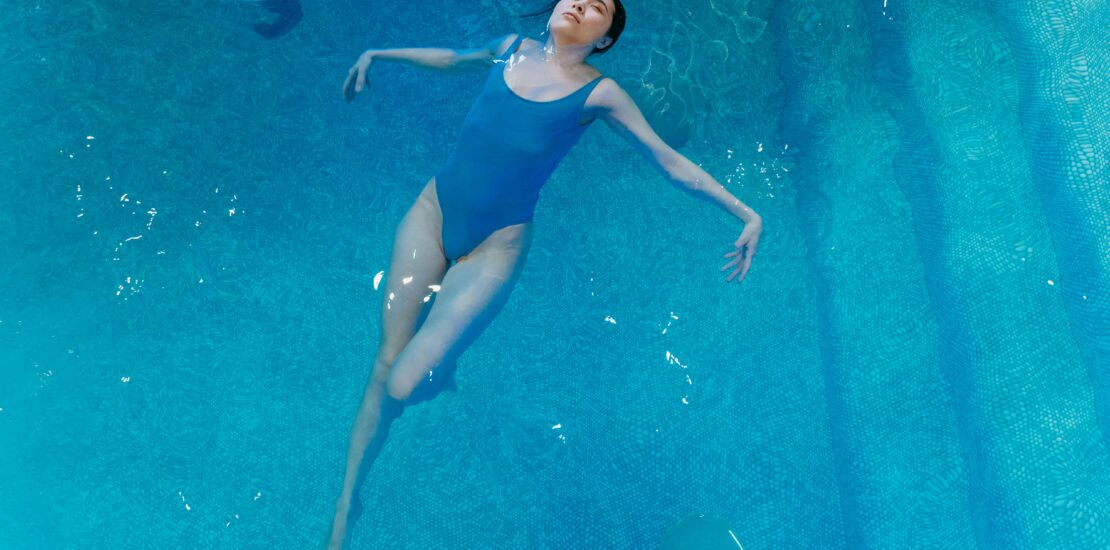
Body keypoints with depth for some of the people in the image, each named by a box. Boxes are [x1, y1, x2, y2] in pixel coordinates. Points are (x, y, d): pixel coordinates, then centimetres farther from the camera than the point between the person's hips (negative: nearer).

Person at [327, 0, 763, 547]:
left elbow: (672, 163, -2)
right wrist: (377, 54, 31)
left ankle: (442, 366, 27)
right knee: (385, 364, 3)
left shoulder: (598, 92, -6)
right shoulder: (512, 48, 6)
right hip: (432, 210, 4)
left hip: (494, 247, -4)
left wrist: (746, 214, -5)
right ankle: (346, 503, 20)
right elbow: (453, 58, 27)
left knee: (406, 385, -13)